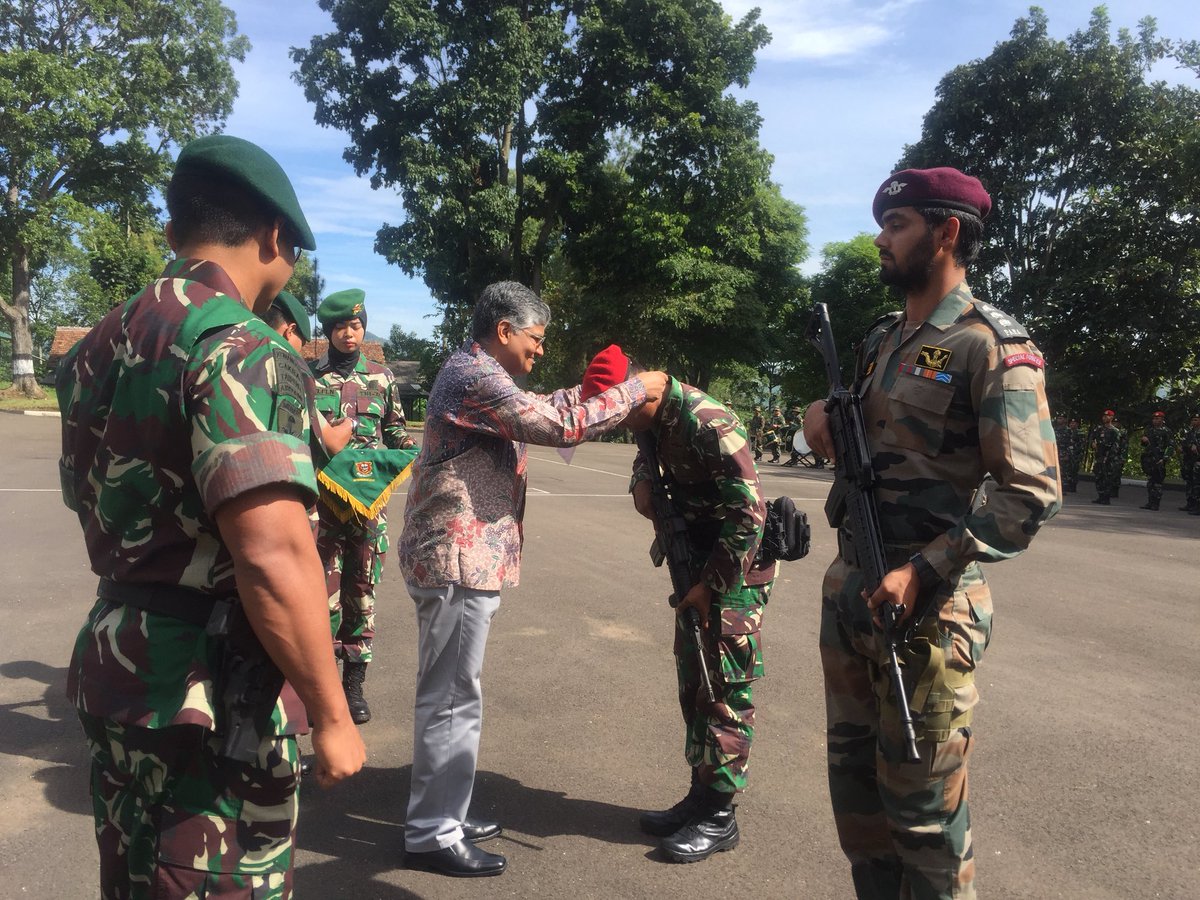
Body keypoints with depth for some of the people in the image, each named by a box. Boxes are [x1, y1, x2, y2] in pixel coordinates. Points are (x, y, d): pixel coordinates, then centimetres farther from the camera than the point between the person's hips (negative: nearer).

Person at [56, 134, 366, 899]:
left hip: (114, 658, 9)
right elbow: (272, 555, -29)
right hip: (208, 688, -9)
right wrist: (332, 715, -20)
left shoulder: (102, 345, 9)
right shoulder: (242, 347, -19)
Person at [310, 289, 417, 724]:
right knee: (325, 592, 0)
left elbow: (395, 429, 16)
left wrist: (412, 450, -3)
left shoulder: (382, 377, 9)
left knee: (362, 592, 7)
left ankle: (355, 684, 19)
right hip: (320, 499, -1)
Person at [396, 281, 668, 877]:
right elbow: (559, 425, -22)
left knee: (451, 694, 17)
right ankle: (431, 835, 11)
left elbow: (538, 411, 24)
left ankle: (442, 816, 29)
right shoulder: (474, 375, -16)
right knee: (451, 698, -1)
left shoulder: (474, 372, 17)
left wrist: (592, 392, 10)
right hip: (458, 558, -11)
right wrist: (634, 390, -12)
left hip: (461, 555, 11)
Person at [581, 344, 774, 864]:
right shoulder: (661, 419, 2)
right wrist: (642, 481, 0)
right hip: (699, 566, 9)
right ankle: (701, 795, 29)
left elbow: (749, 513, -24)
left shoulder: (708, 423, -25)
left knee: (725, 690, 0)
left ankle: (719, 817, 12)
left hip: (735, 573, -9)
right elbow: (647, 454, 24)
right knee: (694, 684, 15)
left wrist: (711, 585, -19)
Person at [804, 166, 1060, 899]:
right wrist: (827, 417, 3)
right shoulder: (883, 340, 13)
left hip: (926, 605, -8)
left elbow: (1033, 492, -17)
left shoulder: (993, 345, -11)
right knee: (854, 777, 19)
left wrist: (925, 572, -25)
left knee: (922, 802, 5)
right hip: (847, 590, 8)